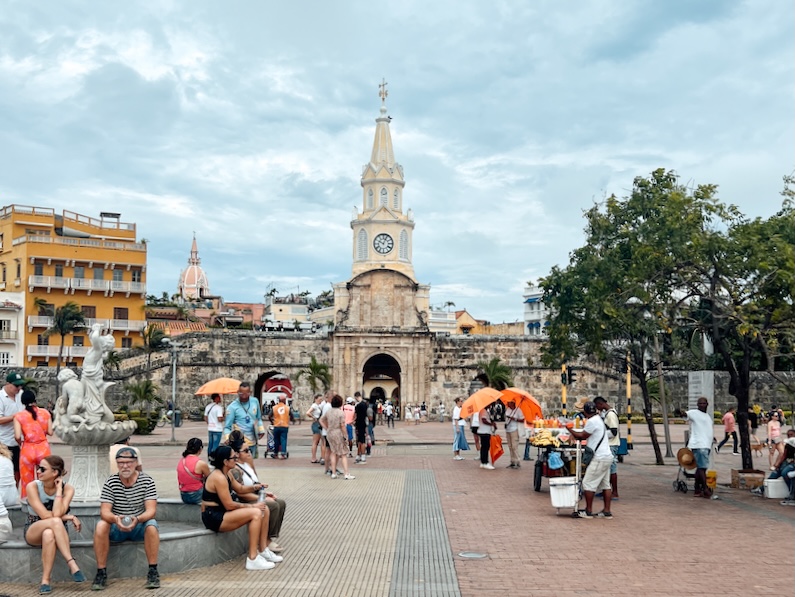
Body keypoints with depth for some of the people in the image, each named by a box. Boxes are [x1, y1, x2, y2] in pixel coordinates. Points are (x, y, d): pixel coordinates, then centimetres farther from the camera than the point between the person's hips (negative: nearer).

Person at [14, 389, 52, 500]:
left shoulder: (19, 416, -5)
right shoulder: (45, 412, 0)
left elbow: (17, 436, -13)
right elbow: (50, 432, 0)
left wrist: (20, 444, 8)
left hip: (27, 450, -1)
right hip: (43, 448, 1)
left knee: (27, 481, 11)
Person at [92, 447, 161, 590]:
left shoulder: (147, 481, -9)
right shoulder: (110, 482, -6)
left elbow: (151, 510, -17)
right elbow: (104, 511, -15)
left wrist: (137, 519, -38)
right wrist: (115, 519, -39)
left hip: (139, 526, -1)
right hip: (116, 527, 1)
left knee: (151, 525, -33)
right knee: (101, 525, -29)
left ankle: (153, 572, -23)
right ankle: (101, 573, -20)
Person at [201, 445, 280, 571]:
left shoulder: (226, 474, 9)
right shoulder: (219, 478, -21)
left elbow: (240, 489, 22)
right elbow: (229, 505, -21)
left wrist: (255, 487, 2)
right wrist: (252, 506, -13)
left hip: (222, 512, 10)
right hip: (214, 518, -10)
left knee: (264, 509, 4)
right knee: (256, 513, -25)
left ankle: (263, 550, 10)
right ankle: (253, 559, -22)